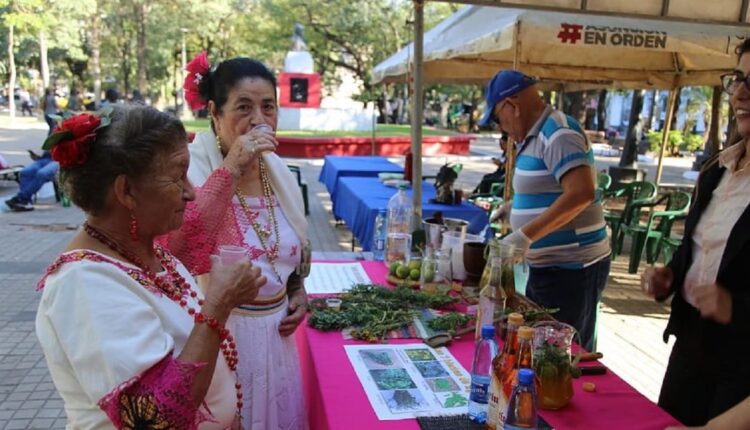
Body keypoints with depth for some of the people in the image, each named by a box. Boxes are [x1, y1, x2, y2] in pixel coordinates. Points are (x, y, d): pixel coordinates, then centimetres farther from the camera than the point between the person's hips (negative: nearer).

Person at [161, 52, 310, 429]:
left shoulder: (278, 172, 4)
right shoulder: (191, 169, -16)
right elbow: (175, 253, -34)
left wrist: (298, 291, 2)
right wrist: (230, 169, -32)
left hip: (274, 333, 7)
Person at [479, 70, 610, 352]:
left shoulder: (558, 133, -17)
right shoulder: (535, 136, 12)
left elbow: (581, 192, -30)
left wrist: (526, 235, -29)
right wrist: (514, 206, 13)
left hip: (570, 270, -10)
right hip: (548, 266, 10)